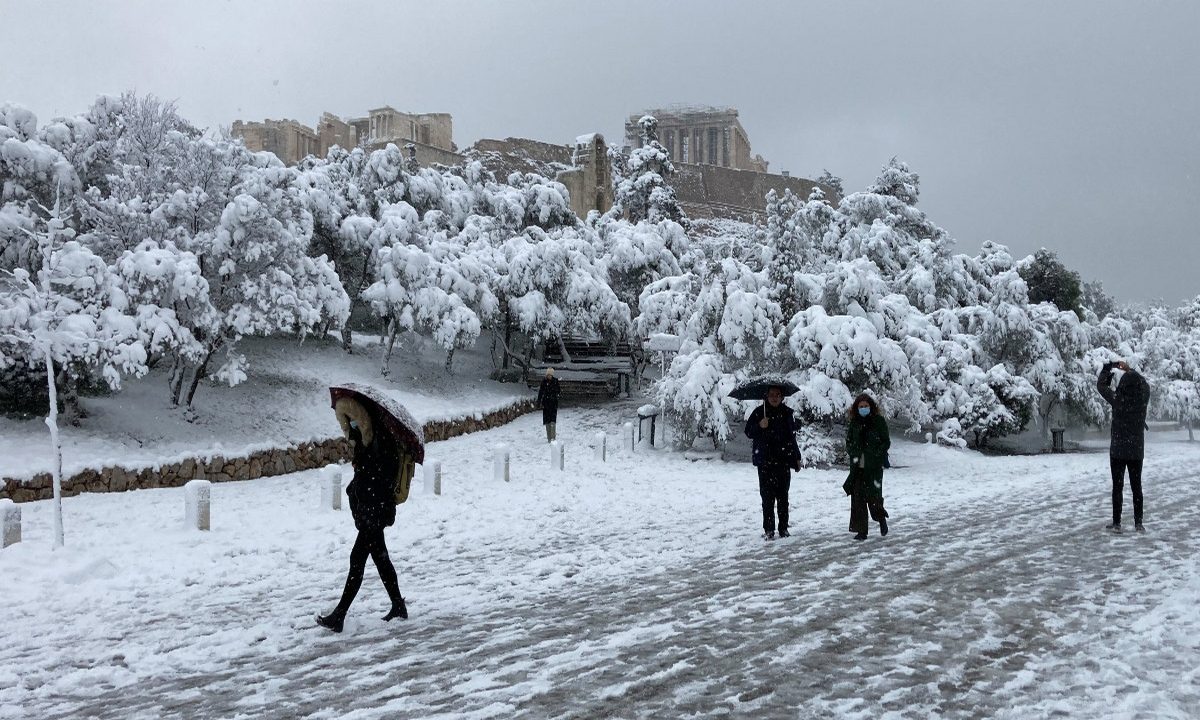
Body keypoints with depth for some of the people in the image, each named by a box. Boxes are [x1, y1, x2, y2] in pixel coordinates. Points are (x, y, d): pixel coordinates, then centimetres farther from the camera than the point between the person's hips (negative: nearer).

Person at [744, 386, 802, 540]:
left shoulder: (788, 413, 8)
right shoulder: (759, 412, 0)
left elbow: (792, 436, 16)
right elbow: (748, 432, 0)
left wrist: (797, 458, 15)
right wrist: (760, 426, -20)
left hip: (783, 460, 2)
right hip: (765, 461, -2)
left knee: (783, 496, 7)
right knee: (767, 496, -3)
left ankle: (783, 528, 15)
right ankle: (768, 529, 1)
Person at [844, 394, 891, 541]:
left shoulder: (879, 421, -1)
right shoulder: (854, 423, 8)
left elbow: (886, 442, 0)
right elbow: (849, 443, 14)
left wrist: (876, 454, -14)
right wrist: (853, 454, -4)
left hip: (873, 467, -3)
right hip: (857, 466, 3)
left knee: (873, 496, -6)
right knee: (858, 498, -2)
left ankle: (881, 519, 25)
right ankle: (861, 530, 4)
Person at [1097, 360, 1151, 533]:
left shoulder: (1118, 399, -16)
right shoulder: (1143, 399, -9)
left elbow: (1101, 385, -1)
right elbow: (1144, 384, 13)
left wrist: (1107, 368, 13)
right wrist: (1129, 369, 21)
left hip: (1118, 451, -3)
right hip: (1137, 451, 3)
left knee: (1117, 487, 4)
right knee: (1137, 487, 10)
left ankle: (1116, 523, 6)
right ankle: (1138, 523, 11)